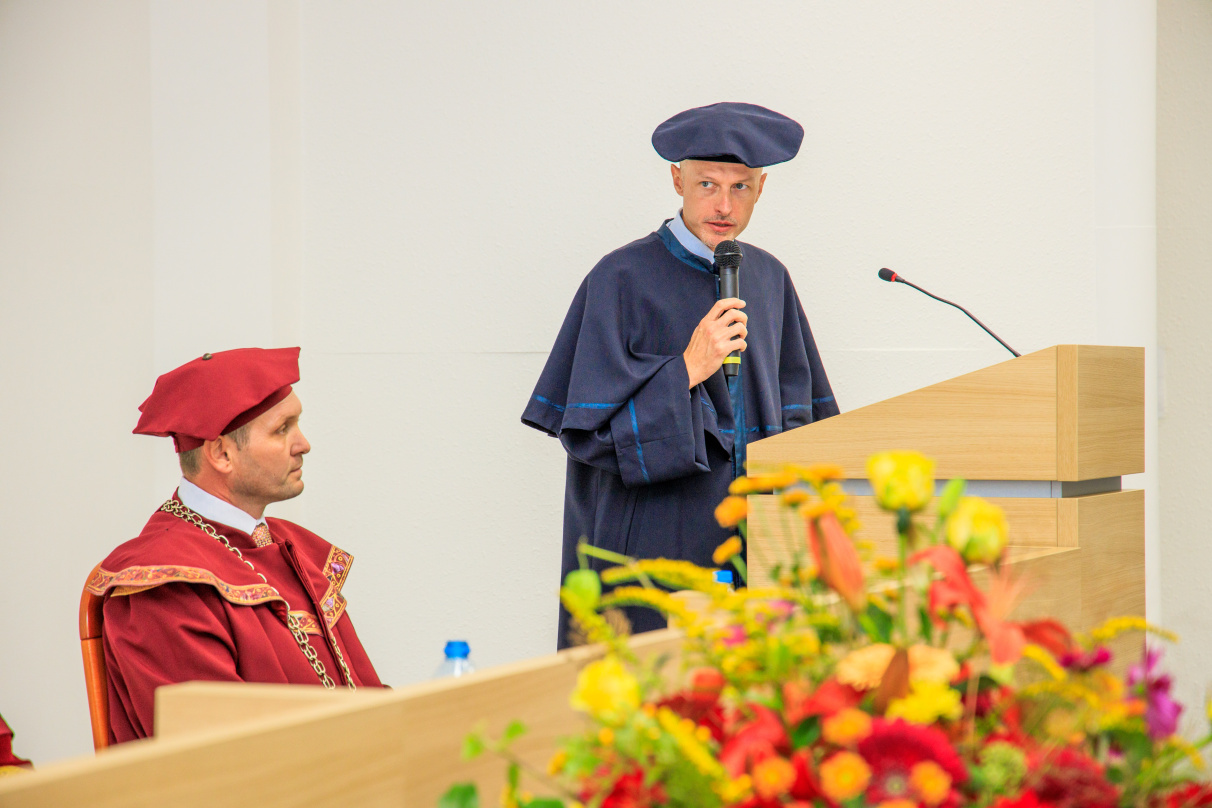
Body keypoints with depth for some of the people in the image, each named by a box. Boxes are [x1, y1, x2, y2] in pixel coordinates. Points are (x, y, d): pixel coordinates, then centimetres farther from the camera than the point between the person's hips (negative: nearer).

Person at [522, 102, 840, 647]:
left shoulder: (768, 277, 10)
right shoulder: (623, 280, -7)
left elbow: (796, 412, 18)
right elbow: (587, 427, -11)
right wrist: (686, 371, -19)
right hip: (655, 539, -5)